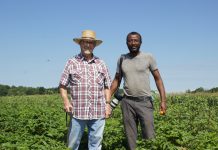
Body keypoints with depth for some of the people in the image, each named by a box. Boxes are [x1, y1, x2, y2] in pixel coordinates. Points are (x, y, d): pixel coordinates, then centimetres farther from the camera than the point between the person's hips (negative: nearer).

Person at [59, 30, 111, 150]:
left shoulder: (101, 64, 11)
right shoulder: (72, 62, 4)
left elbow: (107, 86, 15)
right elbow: (62, 85, 4)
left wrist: (107, 104, 5)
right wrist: (66, 101, -10)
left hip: (98, 112, 2)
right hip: (78, 112, -2)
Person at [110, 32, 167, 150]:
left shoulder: (148, 57, -1)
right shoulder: (122, 59, 7)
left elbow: (158, 79, 1)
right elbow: (116, 81, 14)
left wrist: (163, 100, -9)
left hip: (145, 101, -2)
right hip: (127, 102, 3)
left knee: (149, 136, -6)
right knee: (130, 137, 6)